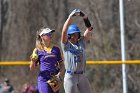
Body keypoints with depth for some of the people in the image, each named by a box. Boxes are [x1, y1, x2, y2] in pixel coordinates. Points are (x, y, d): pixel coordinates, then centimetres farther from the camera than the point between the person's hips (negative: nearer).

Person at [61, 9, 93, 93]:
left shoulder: (81, 43, 11)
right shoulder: (66, 45, -1)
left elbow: (89, 29, 6)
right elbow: (64, 31, -16)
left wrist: (84, 17, -8)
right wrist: (71, 16, -21)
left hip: (82, 76, 5)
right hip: (70, 76, -5)